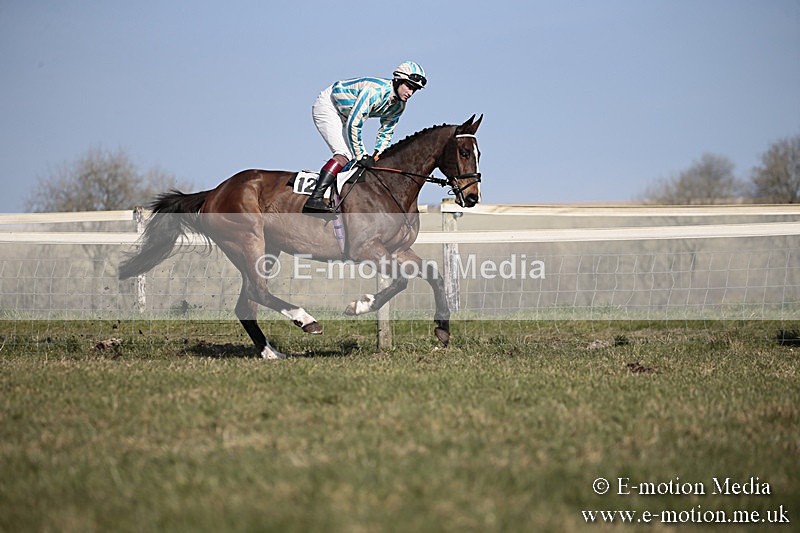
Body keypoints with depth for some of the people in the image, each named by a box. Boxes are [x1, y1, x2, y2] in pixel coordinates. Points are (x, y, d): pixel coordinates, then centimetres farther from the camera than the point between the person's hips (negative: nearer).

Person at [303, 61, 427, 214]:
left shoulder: (399, 106, -6)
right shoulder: (375, 91, -33)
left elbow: (385, 133, 6)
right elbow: (353, 124, -32)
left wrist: (377, 156, -8)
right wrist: (361, 156, -25)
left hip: (342, 117, 10)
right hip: (327, 106, -9)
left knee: (353, 160, 3)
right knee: (345, 154, -24)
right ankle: (314, 199, -33)